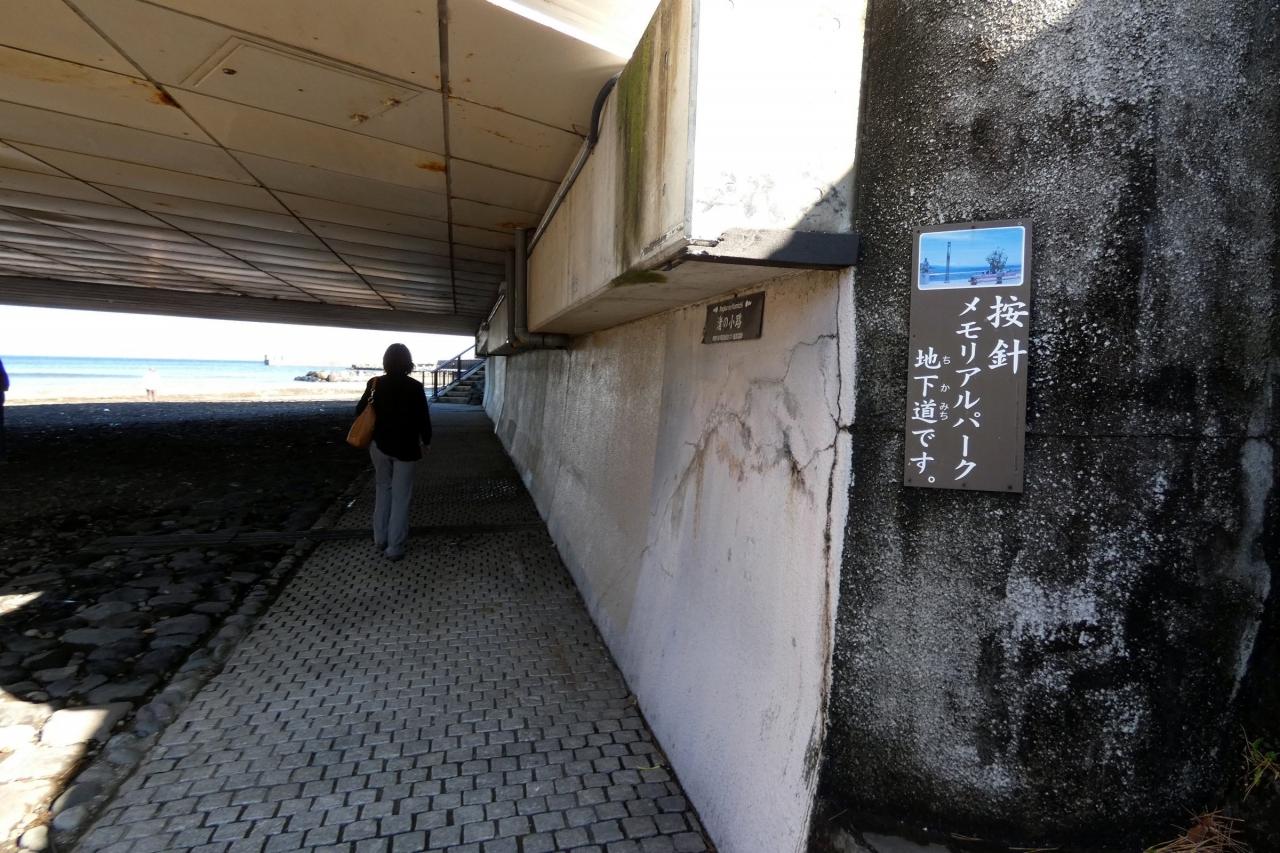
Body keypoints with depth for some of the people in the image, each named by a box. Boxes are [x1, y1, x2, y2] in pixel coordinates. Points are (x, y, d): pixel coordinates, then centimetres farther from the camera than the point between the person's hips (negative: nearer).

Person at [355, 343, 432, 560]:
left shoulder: (375, 384, -4)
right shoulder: (415, 386, -12)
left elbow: (360, 411, 4)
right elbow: (423, 418, -9)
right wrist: (426, 441, 6)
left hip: (380, 445, 3)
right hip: (406, 447, -3)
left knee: (383, 489, 21)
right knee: (401, 496, 3)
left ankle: (380, 538, 26)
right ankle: (394, 547, 5)